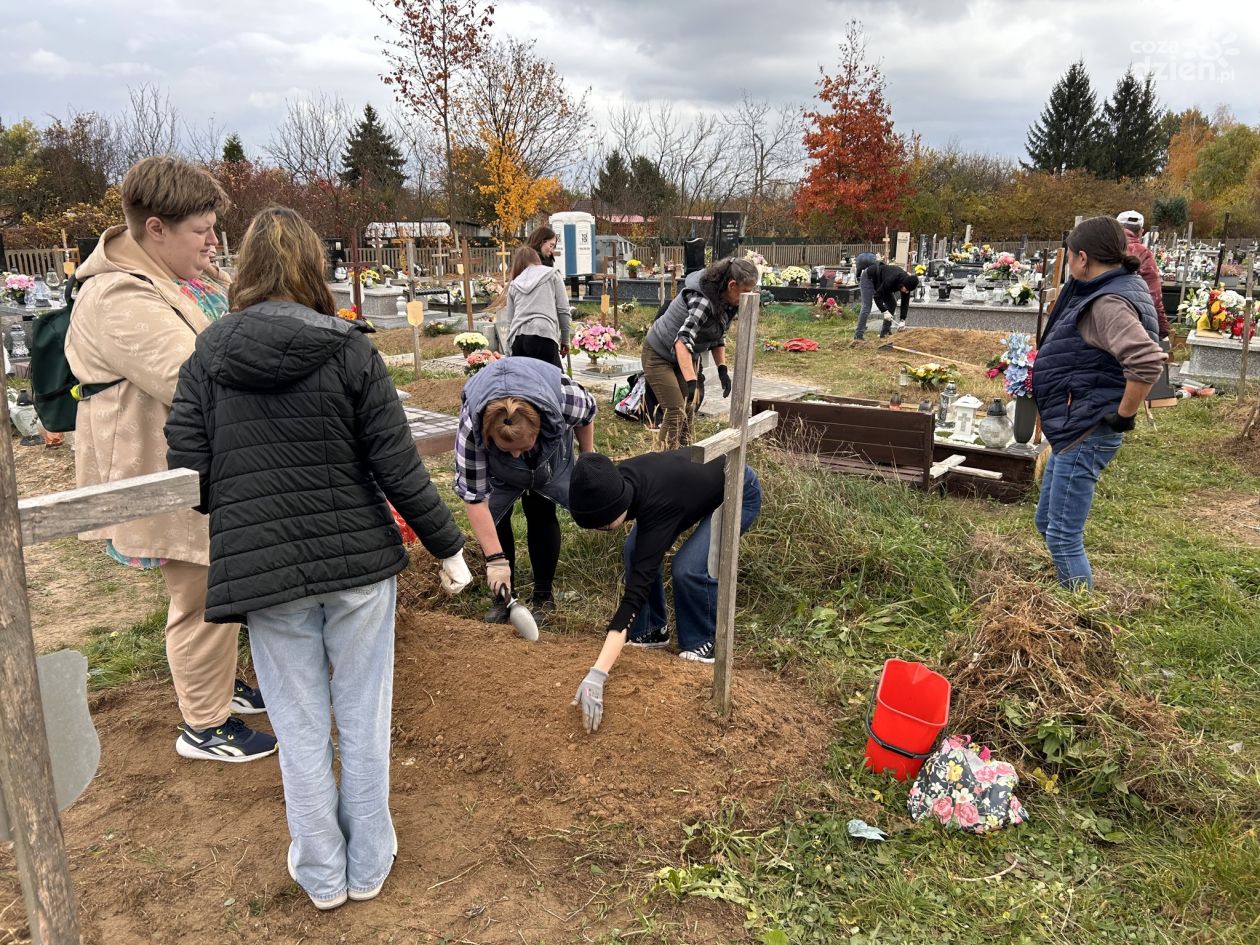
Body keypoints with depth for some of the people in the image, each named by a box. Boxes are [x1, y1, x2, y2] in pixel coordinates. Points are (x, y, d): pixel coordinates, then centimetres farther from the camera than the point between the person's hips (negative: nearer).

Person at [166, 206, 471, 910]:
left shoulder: (208, 355, -3)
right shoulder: (350, 350, -9)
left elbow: (188, 471, -3)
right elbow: (399, 468, -10)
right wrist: (449, 547, 1)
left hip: (263, 570, 1)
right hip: (360, 561, -1)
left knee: (302, 726, 15)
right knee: (363, 715, 15)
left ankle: (322, 874, 32)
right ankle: (369, 864, 31)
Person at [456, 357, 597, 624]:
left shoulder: (563, 399, -42)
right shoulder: (470, 427, -43)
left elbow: (588, 413, -15)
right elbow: (473, 497, -36)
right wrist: (496, 560, -35)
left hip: (548, 448, 0)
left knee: (540, 512, -7)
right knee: (493, 515, -10)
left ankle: (543, 596, 9)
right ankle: (503, 596, 9)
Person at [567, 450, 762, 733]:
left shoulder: (657, 505, -42)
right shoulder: (618, 481, -23)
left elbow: (637, 589, -48)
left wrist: (596, 675, -52)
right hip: (695, 479, 7)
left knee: (688, 569, -26)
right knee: (634, 551, -7)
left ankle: (706, 641, 0)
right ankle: (652, 630, 12)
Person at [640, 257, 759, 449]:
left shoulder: (728, 303, -8)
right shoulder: (702, 300, -34)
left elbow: (718, 338, 6)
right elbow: (683, 341, -44)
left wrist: (722, 368, -7)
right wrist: (691, 381, -52)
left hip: (688, 356, 8)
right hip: (659, 354, -8)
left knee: (688, 410, 8)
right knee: (676, 411, -12)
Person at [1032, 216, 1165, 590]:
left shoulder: (1109, 302, -21)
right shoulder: (1108, 289, 11)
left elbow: (1148, 361, -35)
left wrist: (1124, 414, -22)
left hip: (1086, 434, -11)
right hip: (1074, 429, 11)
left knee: (1063, 537, -5)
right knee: (1047, 522, 20)